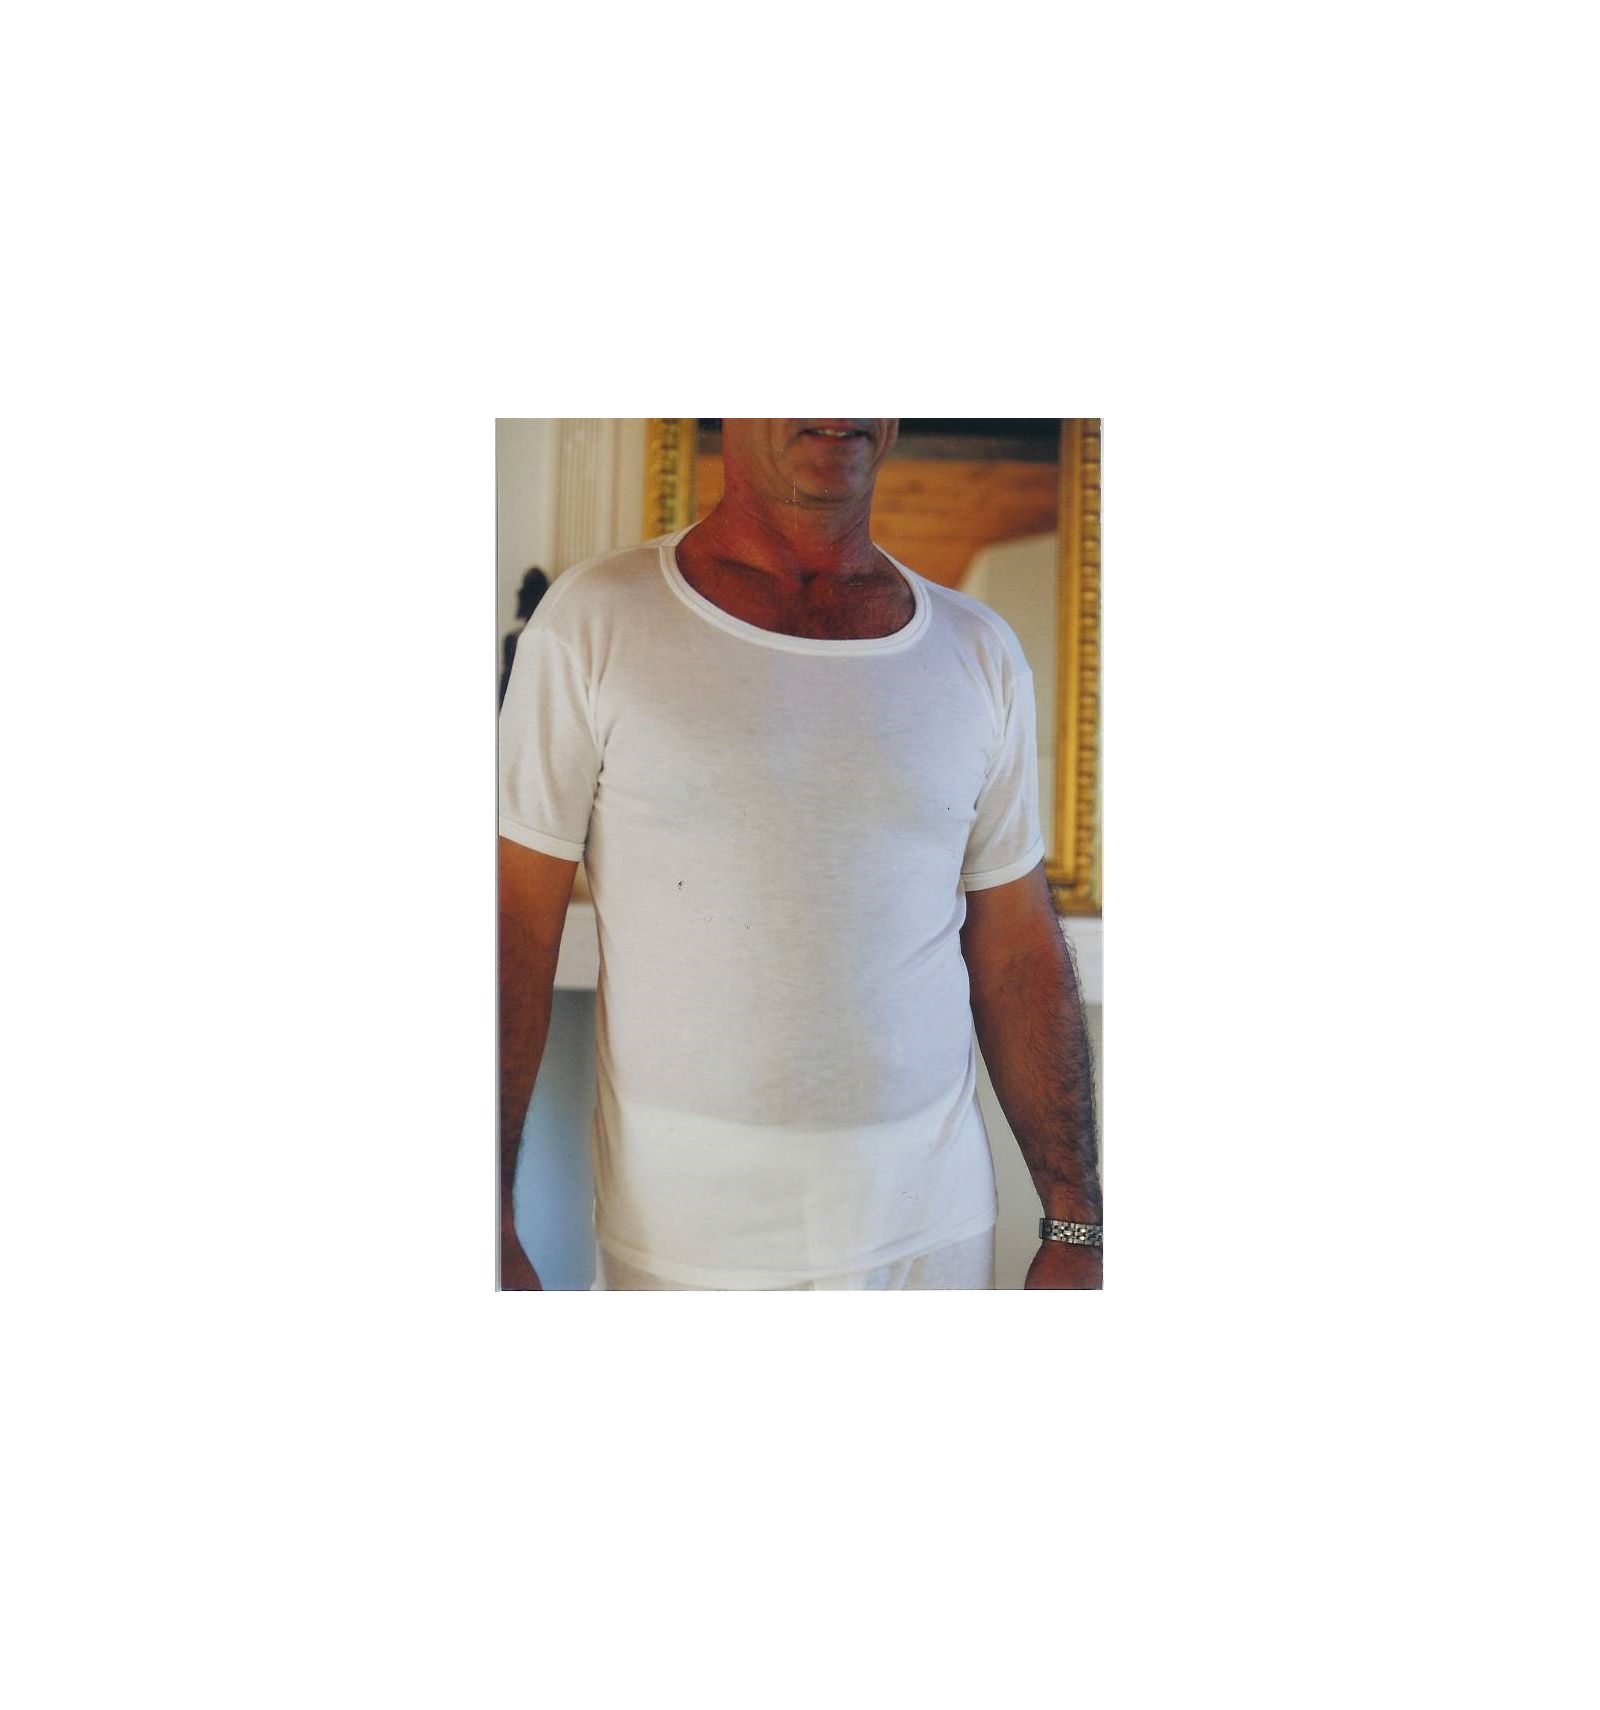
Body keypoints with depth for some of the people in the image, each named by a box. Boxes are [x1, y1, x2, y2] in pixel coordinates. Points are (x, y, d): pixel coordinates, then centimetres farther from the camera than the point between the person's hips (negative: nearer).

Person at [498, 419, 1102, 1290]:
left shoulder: (982, 653, 2)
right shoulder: (592, 621, -7)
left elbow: (1020, 957, 4)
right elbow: (514, 929, -8)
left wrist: (1075, 1227, 3)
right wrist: (494, 1227, -12)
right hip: (680, 1231, -2)